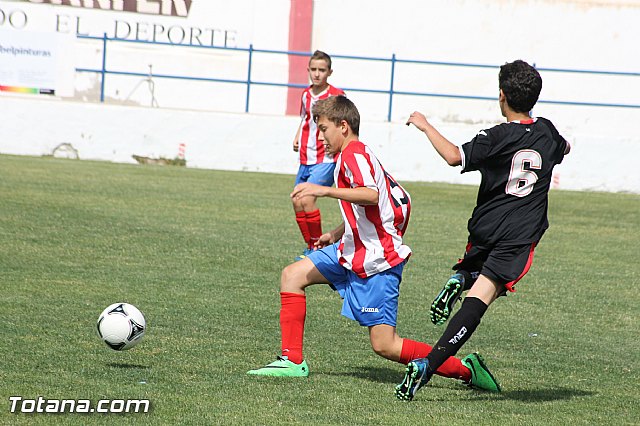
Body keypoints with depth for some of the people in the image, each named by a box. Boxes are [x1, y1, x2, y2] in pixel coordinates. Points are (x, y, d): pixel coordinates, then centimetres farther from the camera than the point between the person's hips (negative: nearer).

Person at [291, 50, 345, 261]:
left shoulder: (336, 95, -9)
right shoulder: (306, 94, 10)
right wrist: (297, 137, 10)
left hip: (325, 159, -7)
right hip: (305, 158, 7)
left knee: (307, 199, -19)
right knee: (297, 201, 6)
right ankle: (310, 247, 20)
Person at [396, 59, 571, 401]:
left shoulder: (497, 138, -9)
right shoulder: (547, 133, 5)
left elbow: (454, 156, -22)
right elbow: (564, 150, 29)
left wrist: (426, 126, -9)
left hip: (485, 230, -1)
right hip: (520, 237, 1)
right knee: (479, 299, -13)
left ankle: (459, 278, -1)